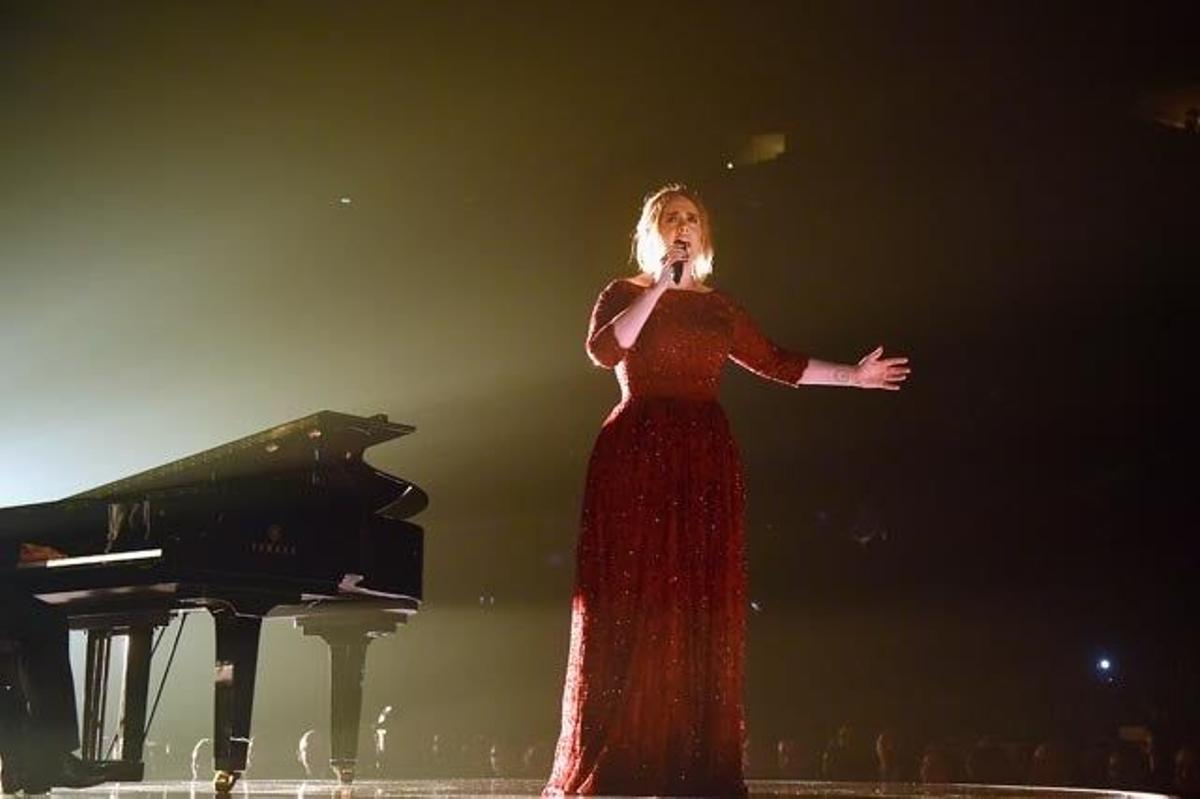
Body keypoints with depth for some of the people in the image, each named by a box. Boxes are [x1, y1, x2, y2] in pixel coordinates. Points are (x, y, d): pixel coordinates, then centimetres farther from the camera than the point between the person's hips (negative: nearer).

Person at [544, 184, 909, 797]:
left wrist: (852, 376, 18)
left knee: (701, 609, -1)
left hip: (705, 459, 4)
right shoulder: (625, 294, 8)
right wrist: (658, 288, -10)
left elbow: (776, 363, 20)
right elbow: (603, 350, -11)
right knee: (633, 604, -9)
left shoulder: (719, 307, 19)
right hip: (638, 455, -4)